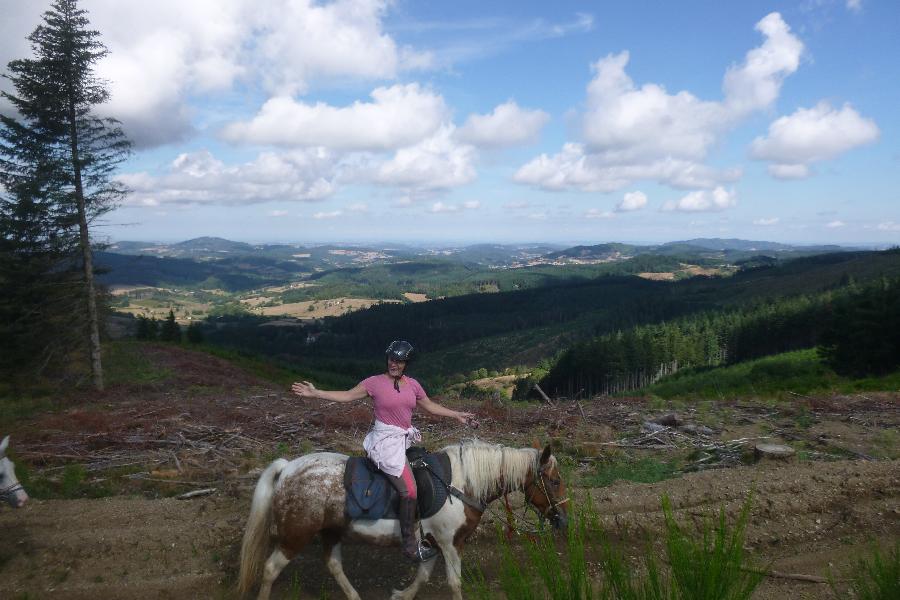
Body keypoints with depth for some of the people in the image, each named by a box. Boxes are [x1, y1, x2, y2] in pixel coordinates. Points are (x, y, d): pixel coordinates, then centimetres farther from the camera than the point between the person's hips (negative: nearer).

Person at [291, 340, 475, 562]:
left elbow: (430, 406, 18)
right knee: (409, 491, -13)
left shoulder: (412, 384, 7)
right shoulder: (375, 382, -7)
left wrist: (458, 415, 19)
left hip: (405, 439, 7)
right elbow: (347, 396, -7)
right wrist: (314, 393, -14)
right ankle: (411, 546, 0)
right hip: (386, 441, -7)